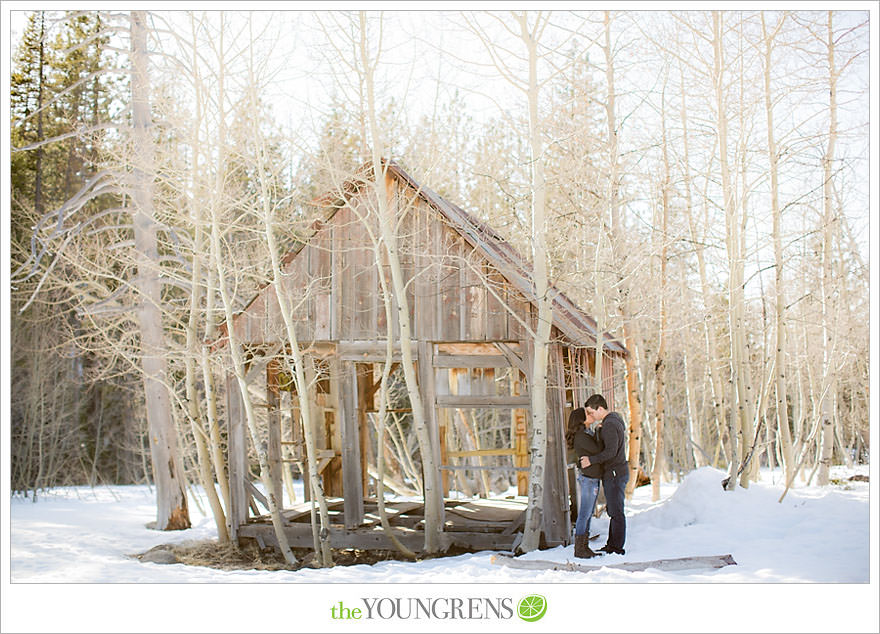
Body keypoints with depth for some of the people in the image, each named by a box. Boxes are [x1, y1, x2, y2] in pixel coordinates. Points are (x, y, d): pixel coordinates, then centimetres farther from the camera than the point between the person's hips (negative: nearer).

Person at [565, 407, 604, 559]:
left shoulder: (588, 433, 13)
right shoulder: (580, 436, -17)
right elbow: (598, 450, -18)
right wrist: (599, 433, -6)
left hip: (594, 479, 10)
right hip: (587, 479, -10)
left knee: (588, 515, 13)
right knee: (584, 515, -4)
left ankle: (585, 547, 18)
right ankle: (579, 550, 2)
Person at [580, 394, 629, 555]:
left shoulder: (610, 425, -20)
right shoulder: (614, 419, 12)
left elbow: (610, 451, -28)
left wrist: (591, 460, -24)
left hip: (615, 473, -11)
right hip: (616, 472, 11)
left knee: (616, 512, -5)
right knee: (613, 510, 15)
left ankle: (617, 548, -1)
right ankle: (611, 544, 22)